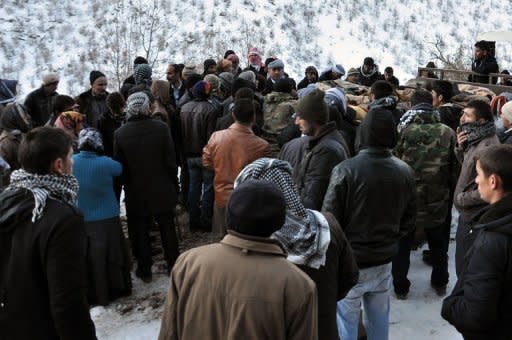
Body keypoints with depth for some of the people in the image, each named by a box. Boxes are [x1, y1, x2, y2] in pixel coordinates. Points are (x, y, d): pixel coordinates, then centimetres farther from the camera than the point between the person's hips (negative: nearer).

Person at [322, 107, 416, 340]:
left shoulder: (345, 170, -21)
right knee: (379, 320, 21)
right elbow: (409, 219, 5)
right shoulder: (405, 172, -5)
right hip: (384, 261, 5)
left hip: (350, 262, -4)